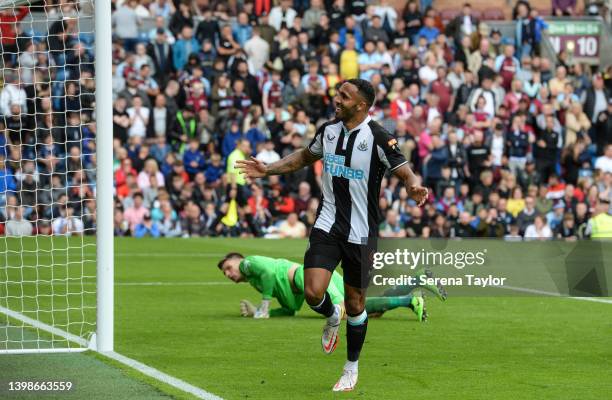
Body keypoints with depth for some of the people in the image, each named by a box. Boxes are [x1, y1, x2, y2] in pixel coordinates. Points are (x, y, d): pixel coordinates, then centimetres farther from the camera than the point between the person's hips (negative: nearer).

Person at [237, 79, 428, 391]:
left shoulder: (378, 138, -14)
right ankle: (331, 318, 23)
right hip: (327, 225, 3)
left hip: (361, 233, -3)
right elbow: (305, 157, 22)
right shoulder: (328, 130, 3)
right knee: (313, 293, -14)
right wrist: (267, 170, 16)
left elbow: (404, 172, -12)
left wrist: (413, 186, -35)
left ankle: (352, 368, 27)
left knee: (355, 303, 7)